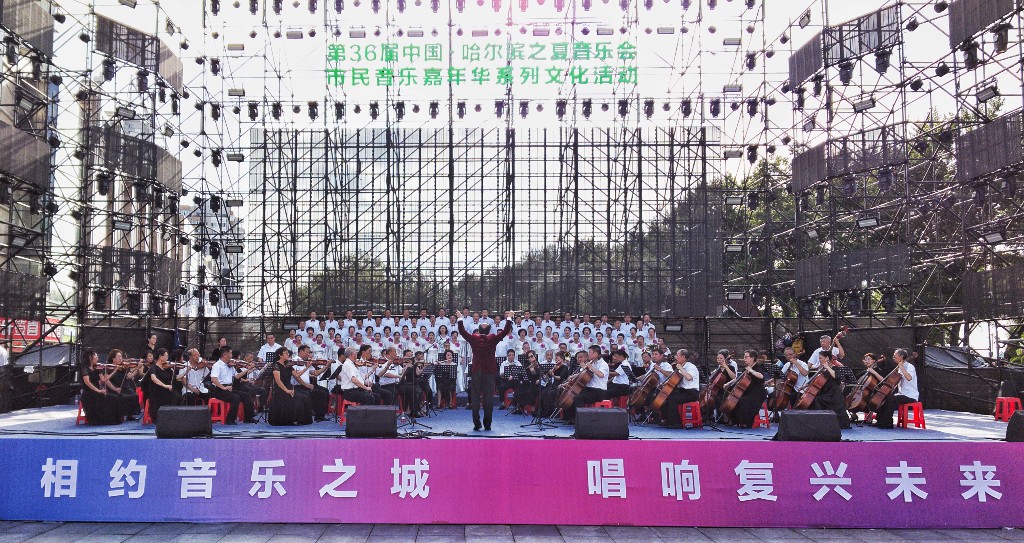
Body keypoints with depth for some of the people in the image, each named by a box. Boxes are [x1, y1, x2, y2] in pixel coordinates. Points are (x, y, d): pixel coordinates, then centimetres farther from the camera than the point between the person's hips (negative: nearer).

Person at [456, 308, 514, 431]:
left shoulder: (474, 338, -2)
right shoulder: (493, 339, -4)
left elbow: (462, 332, 9)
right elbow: (505, 331, 2)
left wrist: (460, 319, 20)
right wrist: (509, 318, 12)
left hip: (476, 372, 0)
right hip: (490, 372, 0)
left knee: (475, 398, 5)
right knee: (488, 399, 4)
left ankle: (476, 424, 3)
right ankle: (487, 424, 5)